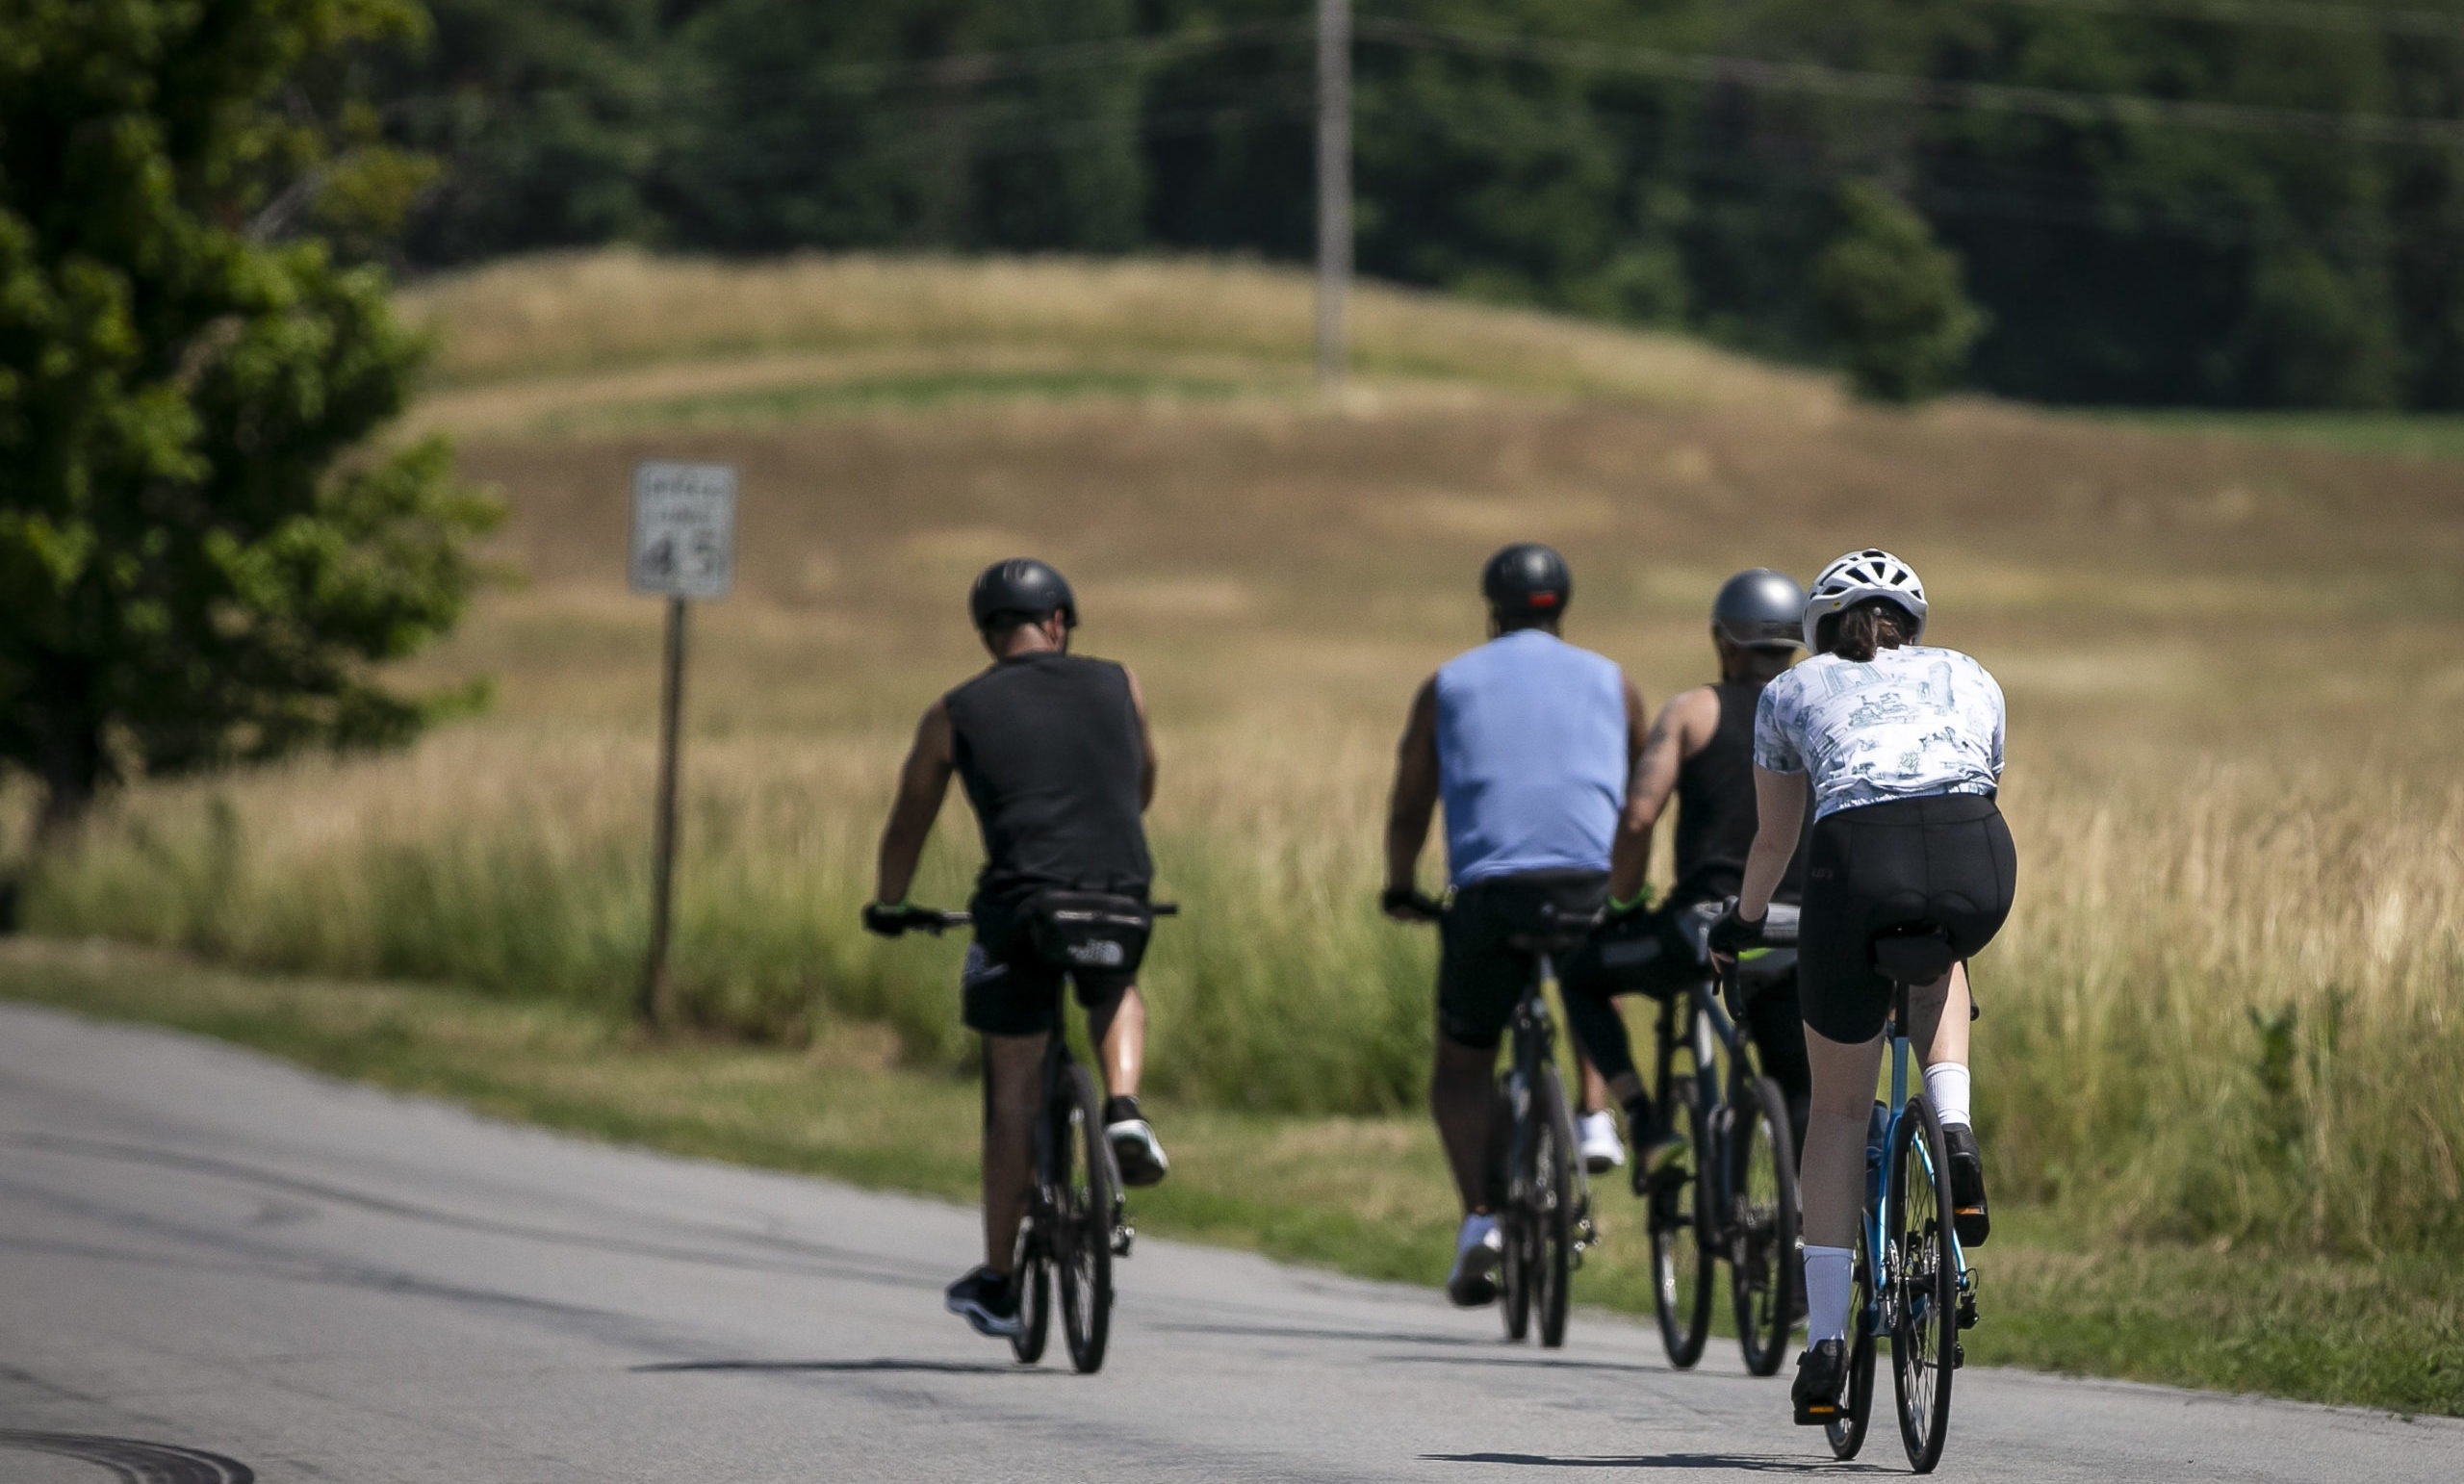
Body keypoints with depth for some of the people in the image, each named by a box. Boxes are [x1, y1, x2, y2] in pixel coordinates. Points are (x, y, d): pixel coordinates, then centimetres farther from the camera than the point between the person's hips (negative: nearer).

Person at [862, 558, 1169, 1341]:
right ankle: (1124, 1111, 8)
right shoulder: (1119, 687, 15)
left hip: (1020, 905, -1)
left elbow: (908, 825, 22)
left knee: (1012, 1093, 12)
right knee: (1117, 992, 36)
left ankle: (996, 1282, 15)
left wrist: (887, 905, 41)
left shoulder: (954, 714, 11)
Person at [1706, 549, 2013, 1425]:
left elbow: (1774, 840, 37)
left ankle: (1825, 1341, 10)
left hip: (1862, 862, -1)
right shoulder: (1970, 679, 32)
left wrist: (1743, 919, 56)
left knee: (1839, 1111, 15)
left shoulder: (1792, 692, 28)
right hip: (1979, 863, 1)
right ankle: (1955, 1135, 12)